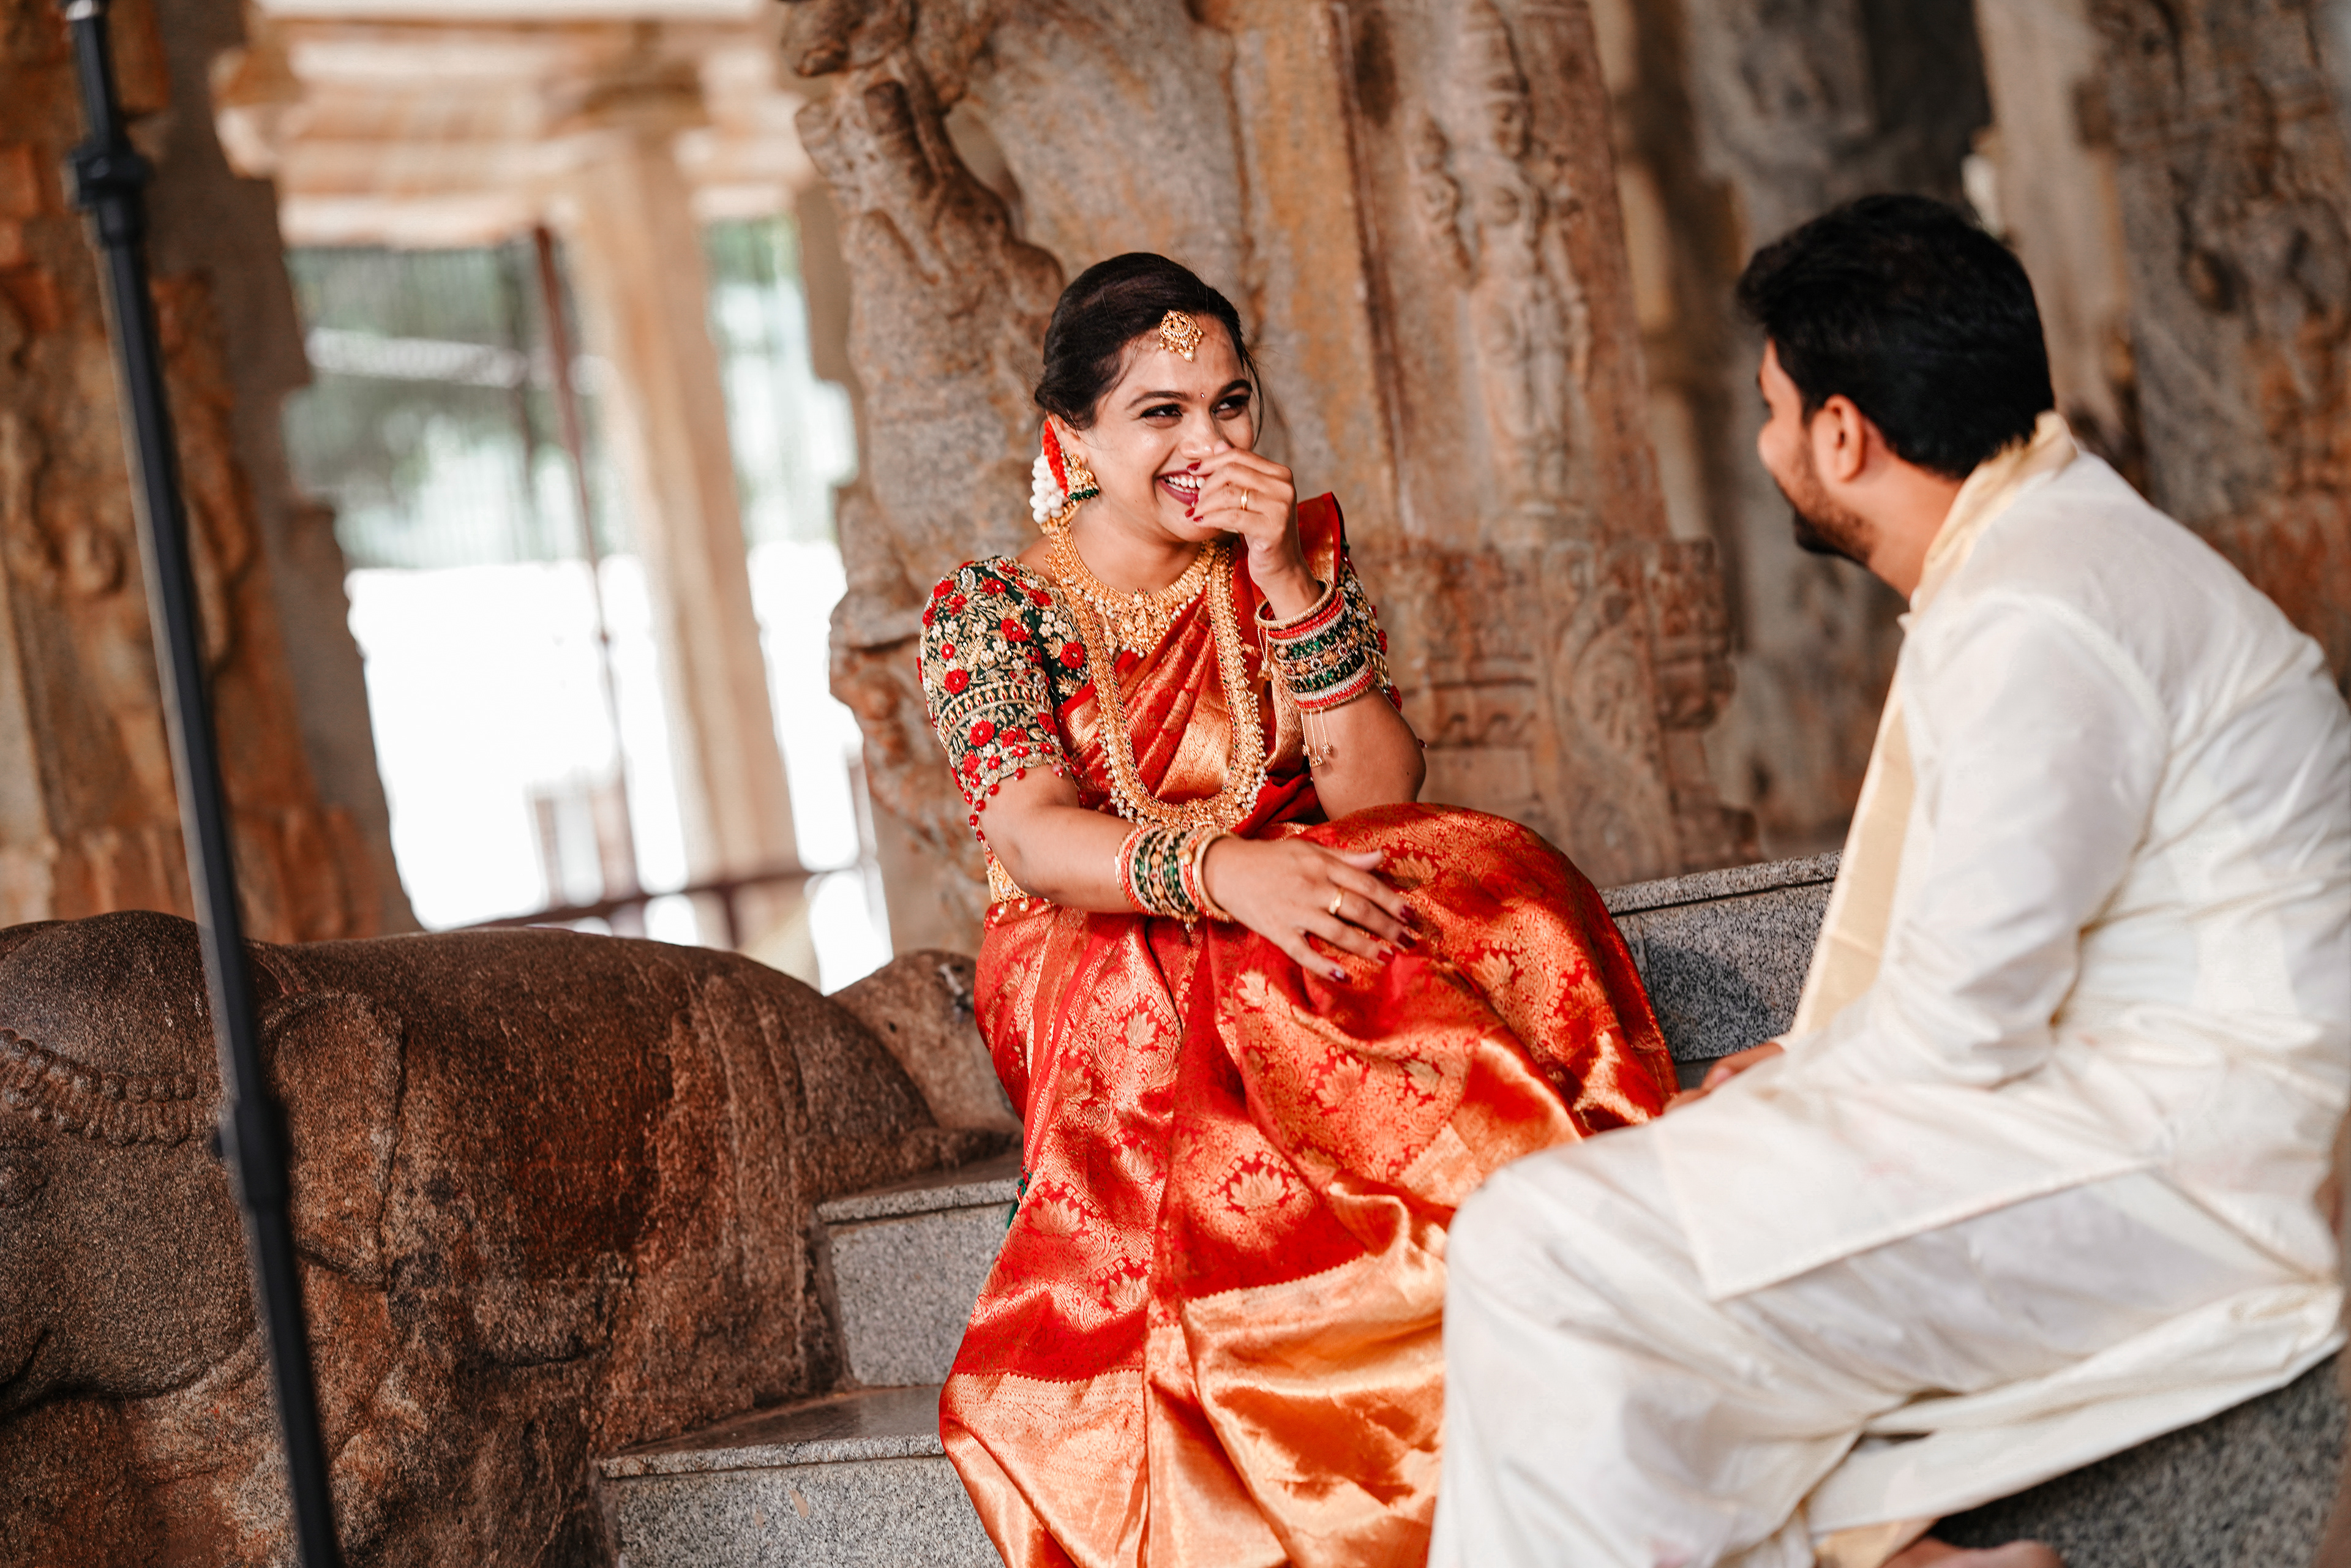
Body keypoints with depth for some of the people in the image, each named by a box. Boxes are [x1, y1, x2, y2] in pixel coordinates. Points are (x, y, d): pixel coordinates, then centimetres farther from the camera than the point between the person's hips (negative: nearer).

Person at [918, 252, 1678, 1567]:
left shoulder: (1302, 555, 9)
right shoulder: (988, 612, 1)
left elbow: (1380, 799, -3)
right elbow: (1035, 842, -17)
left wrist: (1289, 583, -14)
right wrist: (1229, 872, -36)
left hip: (1295, 922, 2)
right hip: (1102, 973, -2)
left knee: (1488, 886, -31)